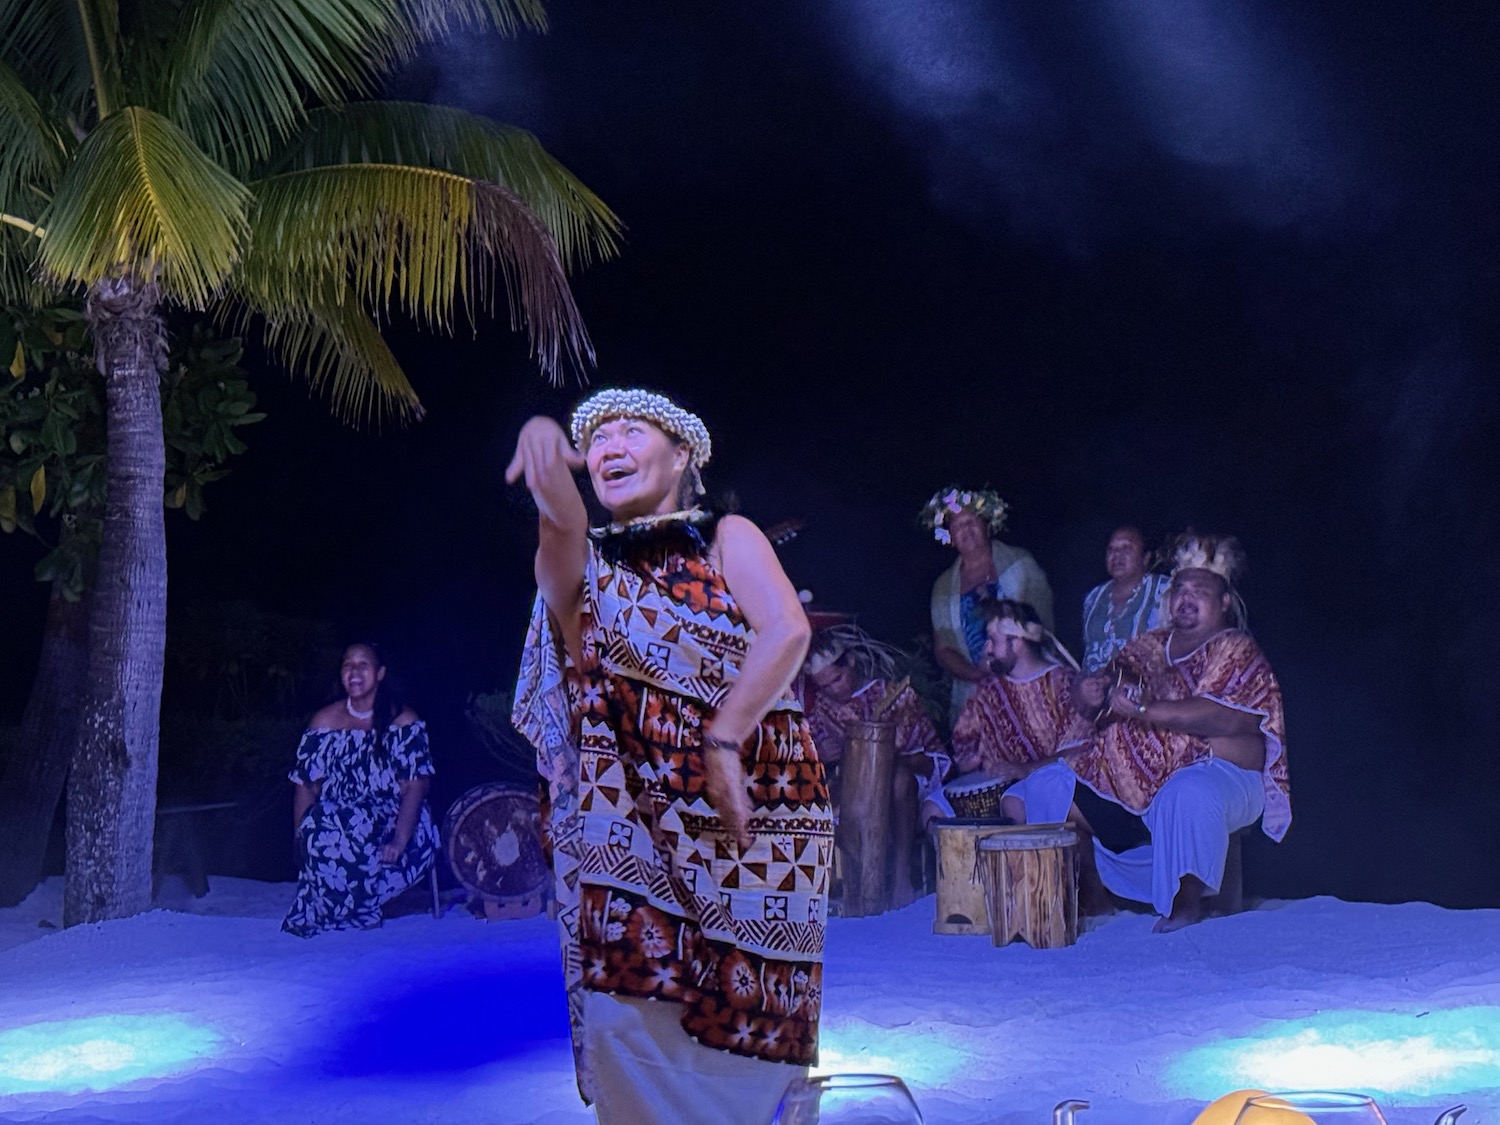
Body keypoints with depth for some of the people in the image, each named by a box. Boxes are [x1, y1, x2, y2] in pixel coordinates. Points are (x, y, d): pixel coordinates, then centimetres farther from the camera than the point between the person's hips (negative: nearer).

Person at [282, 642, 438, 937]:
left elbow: (415, 786, -10)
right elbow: (306, 786, 6)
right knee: (319, 836, -34)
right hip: (335, 821, 2)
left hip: (392, 822, -2)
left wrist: (399, 841, -24)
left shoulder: (403, 721, 0)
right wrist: (301, 837, -11)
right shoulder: (325, 721, 10)